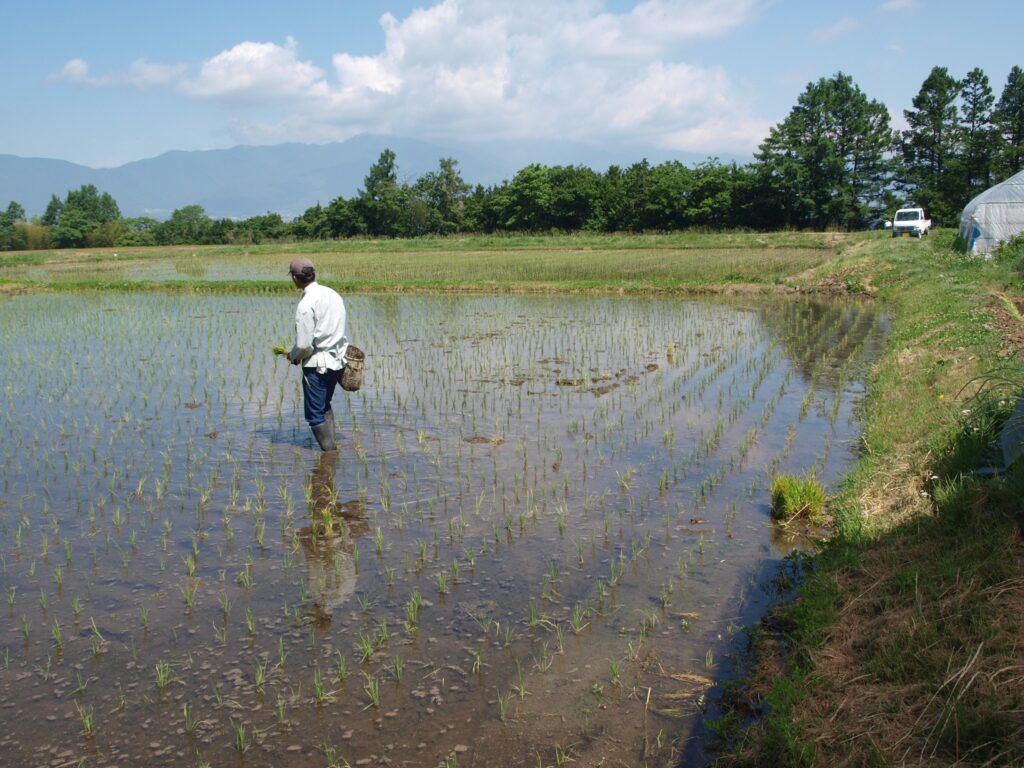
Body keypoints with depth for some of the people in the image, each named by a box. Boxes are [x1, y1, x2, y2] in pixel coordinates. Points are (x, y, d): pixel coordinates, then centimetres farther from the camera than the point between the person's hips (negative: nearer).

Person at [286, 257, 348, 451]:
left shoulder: (306, 304, -19)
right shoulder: (333, 294, 4)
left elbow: (303, 344, -20)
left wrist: (293, 356, 3)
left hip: (317, 364, -8)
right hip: (337, 360, 8)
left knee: (314, 414, 5)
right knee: (325, 406, 24)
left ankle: (329, 451, 7)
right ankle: (332, 446, 25)